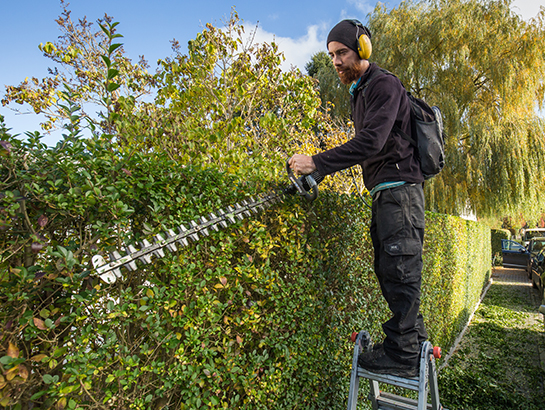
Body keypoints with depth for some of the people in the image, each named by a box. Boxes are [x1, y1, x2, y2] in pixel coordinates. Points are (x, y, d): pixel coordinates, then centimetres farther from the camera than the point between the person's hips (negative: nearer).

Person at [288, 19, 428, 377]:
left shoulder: (384, 84, -8)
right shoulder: (360, 92, 23)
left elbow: (371, 141, -23)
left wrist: (317, 163, -26)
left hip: (400, 190, -10)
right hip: (385, 193, 10)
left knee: (399, 270, -7)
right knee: (390, 270, 13)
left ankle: (402, 355, 4)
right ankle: (415, 337, 26)